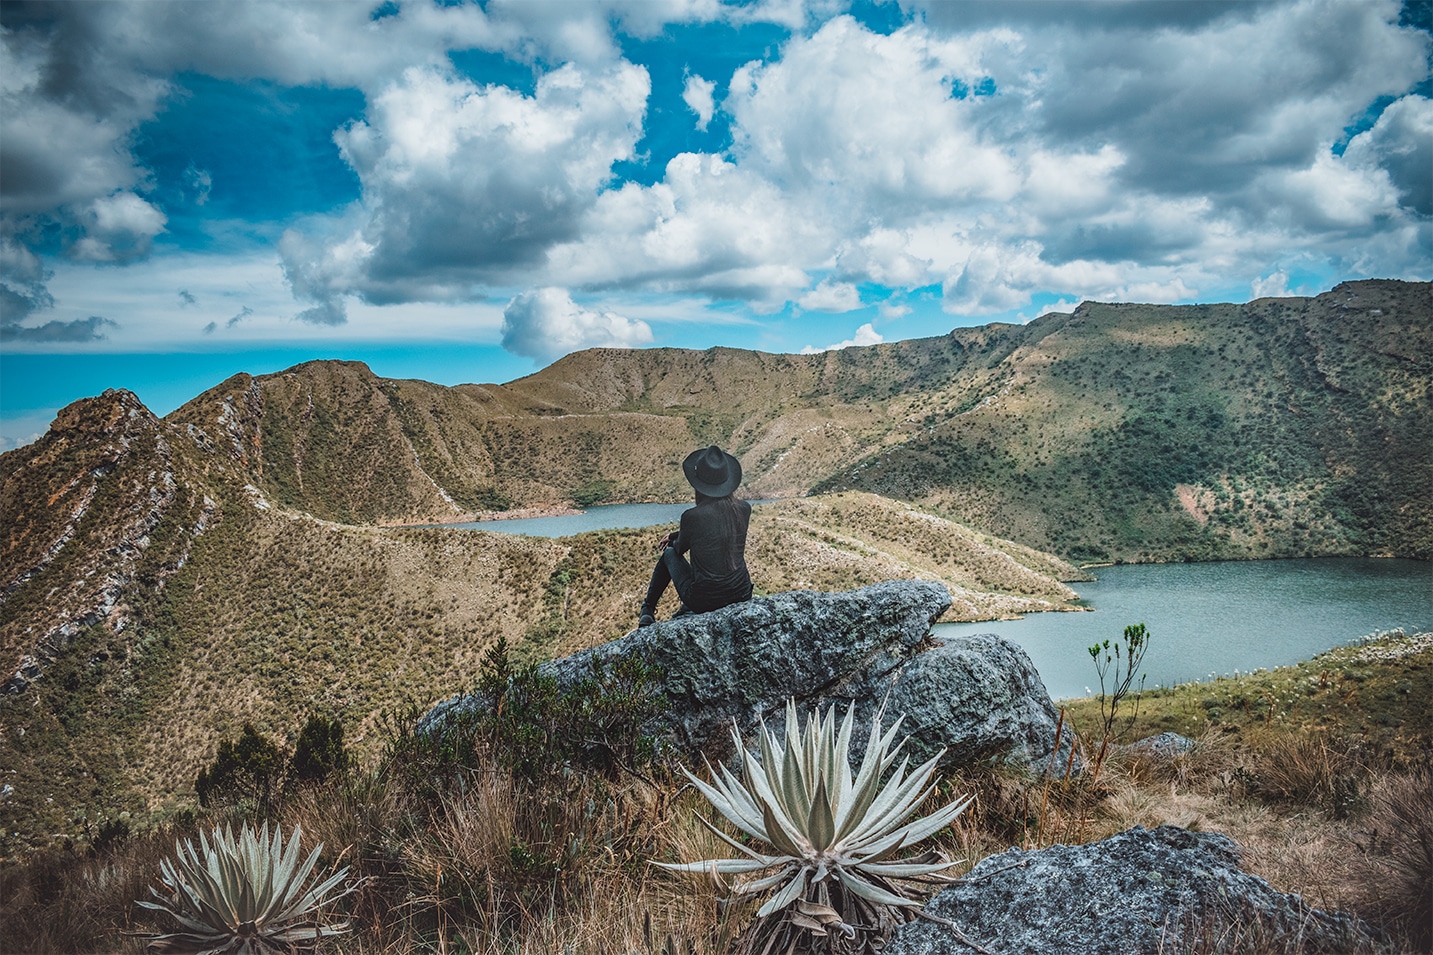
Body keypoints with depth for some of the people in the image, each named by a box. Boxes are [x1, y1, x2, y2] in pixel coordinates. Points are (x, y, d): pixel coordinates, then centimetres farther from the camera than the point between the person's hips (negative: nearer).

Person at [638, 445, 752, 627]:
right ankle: (687, 609, 43)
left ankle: (647, 612, 37)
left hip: (703, 601, -4)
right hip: (742, 595, 4)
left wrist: (673, 540, 28)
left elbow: (681, 548, 3)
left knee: (670, 553, 24)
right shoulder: (744, 509, -5)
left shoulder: (692, 516, -19)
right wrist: (674, 536, 27)